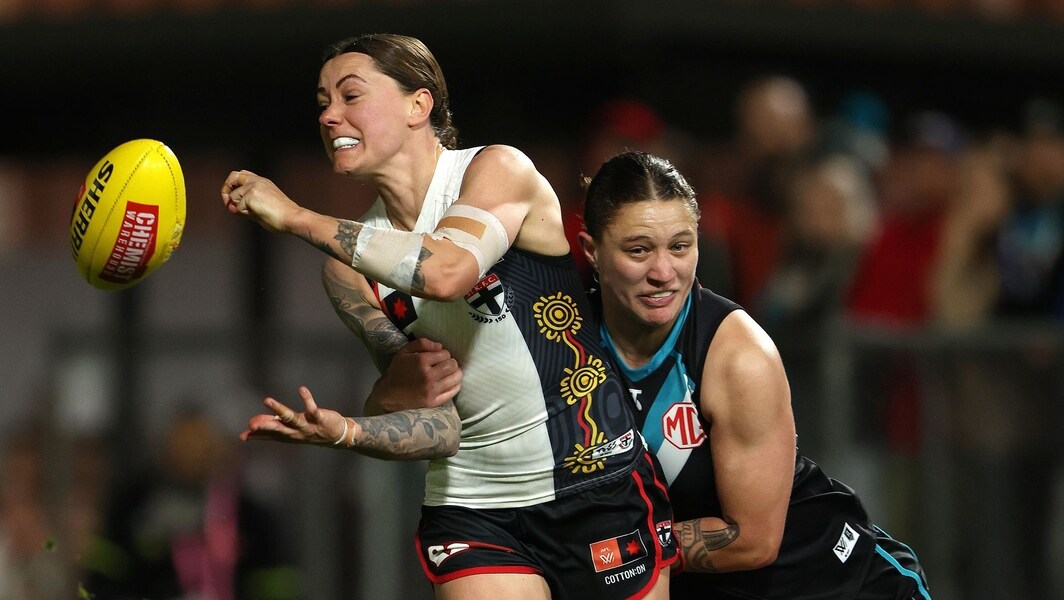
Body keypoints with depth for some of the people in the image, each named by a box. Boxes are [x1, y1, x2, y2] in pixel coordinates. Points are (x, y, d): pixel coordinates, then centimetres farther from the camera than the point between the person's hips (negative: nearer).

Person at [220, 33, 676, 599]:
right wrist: (341, 431, -25)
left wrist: (295, 217, -27)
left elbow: (446, 271, -32)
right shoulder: (351, 267, 3)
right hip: (475, 509, 3)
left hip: (601, 488, -3)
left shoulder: (498, 170, -8)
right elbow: (436, 427, -4)